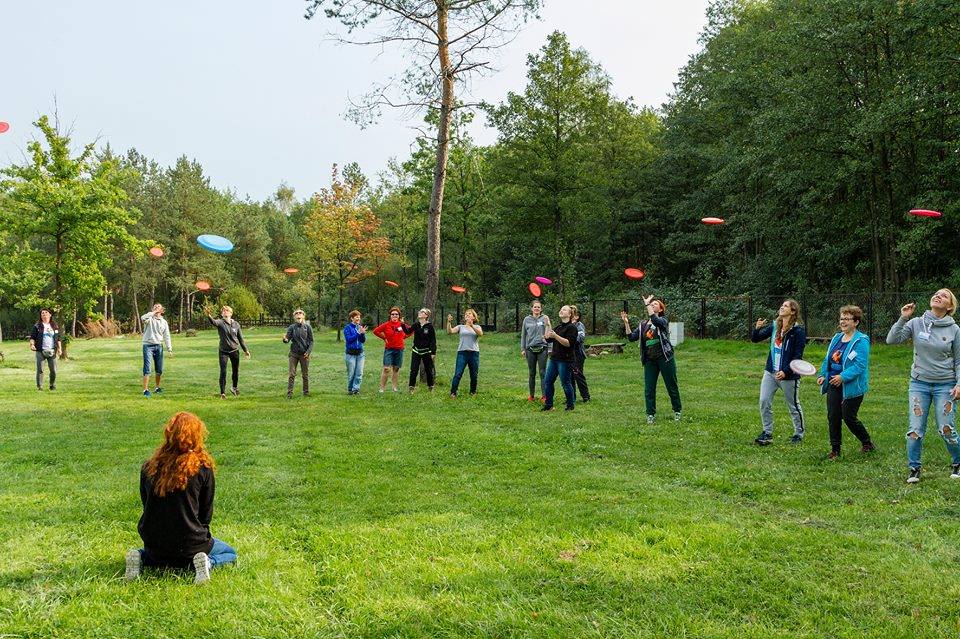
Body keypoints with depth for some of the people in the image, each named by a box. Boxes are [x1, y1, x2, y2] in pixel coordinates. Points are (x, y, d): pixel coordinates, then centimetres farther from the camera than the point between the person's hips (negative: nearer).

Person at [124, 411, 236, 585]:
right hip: (190, 544, -4)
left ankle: (141, 558, 7)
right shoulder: (203, 468, -14)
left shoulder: (148, 468, -5)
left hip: (154, 544, 4)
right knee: (230, 554, 24)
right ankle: (206, 563, -7)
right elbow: (206, 512, -4)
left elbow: (146, 505, 6)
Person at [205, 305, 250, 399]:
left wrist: (246, 350, 11)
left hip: (235, 351, 3)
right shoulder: (220, 323, -7)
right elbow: (213, 322, -32)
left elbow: (240, 338, 10)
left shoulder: (236, 324, 2)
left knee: (236, 371, 15)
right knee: (223, 372, -8)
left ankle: (234, 387, 39)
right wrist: (209, 316, -54)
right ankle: (222, 392, 0)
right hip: (223, 351, -3)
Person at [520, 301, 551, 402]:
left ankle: (544, 395, 3)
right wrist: (522, 349, 8)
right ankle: (531, 395, 18)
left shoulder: (545, 318, 1)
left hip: (542, 349, -2)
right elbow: (523, 335, 11)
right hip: (530, 349, 2)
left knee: (543, 372, -1)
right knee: (532, 373, 9)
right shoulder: (527, 320, 7)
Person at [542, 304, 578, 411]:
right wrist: (548, 325, 6)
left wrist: (555, 336, -26)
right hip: (554, 358, 8)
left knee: (566, 383, -1)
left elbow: (568, 343, -19)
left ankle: (570, 406, 12)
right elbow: (547, 338, 16)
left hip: (565, 359, -8)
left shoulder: (572, 327, -9)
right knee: (547, 381, 6)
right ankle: (548, 404, 15)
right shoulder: (559, 327, 18)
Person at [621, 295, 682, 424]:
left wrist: (647, 304, -24)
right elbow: (631, 337, 2)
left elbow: (655, 320, -27)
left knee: (672, 386, 7)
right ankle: (651, 414, 10)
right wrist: (626, 323, -8)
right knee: (649, 389, 2)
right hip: (649, 360, 4)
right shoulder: (643, 325, 11)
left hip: (664, 358, -4)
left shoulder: (663, 320, -3)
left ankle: (677, 411, 22)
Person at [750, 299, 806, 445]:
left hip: (788, 375, -6)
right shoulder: (774, 327, 6)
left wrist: (785, 372, -23)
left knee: (793, 406, 10)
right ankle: (767, 433, 14)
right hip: (770, 372, 6)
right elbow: (755, 339, 10)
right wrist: (757, 328, -11)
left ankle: (799, 434, 28)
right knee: (764, 402, 2)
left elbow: (797, 356, -15)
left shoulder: (798, 331, -13)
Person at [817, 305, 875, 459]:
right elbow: (827, 359, 18)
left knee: (848, 417, 0)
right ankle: (835, 450, 15)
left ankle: (867, 443, 25)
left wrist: (843, 377, -27)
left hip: (851, 387, -7)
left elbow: (860, 365, -22)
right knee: (833, 417, 4)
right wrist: (823, 375, 5)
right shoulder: (837, 338, 11)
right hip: (834, 385, 7)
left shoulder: (861, 341, -13)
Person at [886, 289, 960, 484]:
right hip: (919, 383, 1)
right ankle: (914, 469, 13)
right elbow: (892, 340, -8)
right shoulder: (916, 323, -1)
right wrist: (903, 319, -17)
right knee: (916, 429, -1)